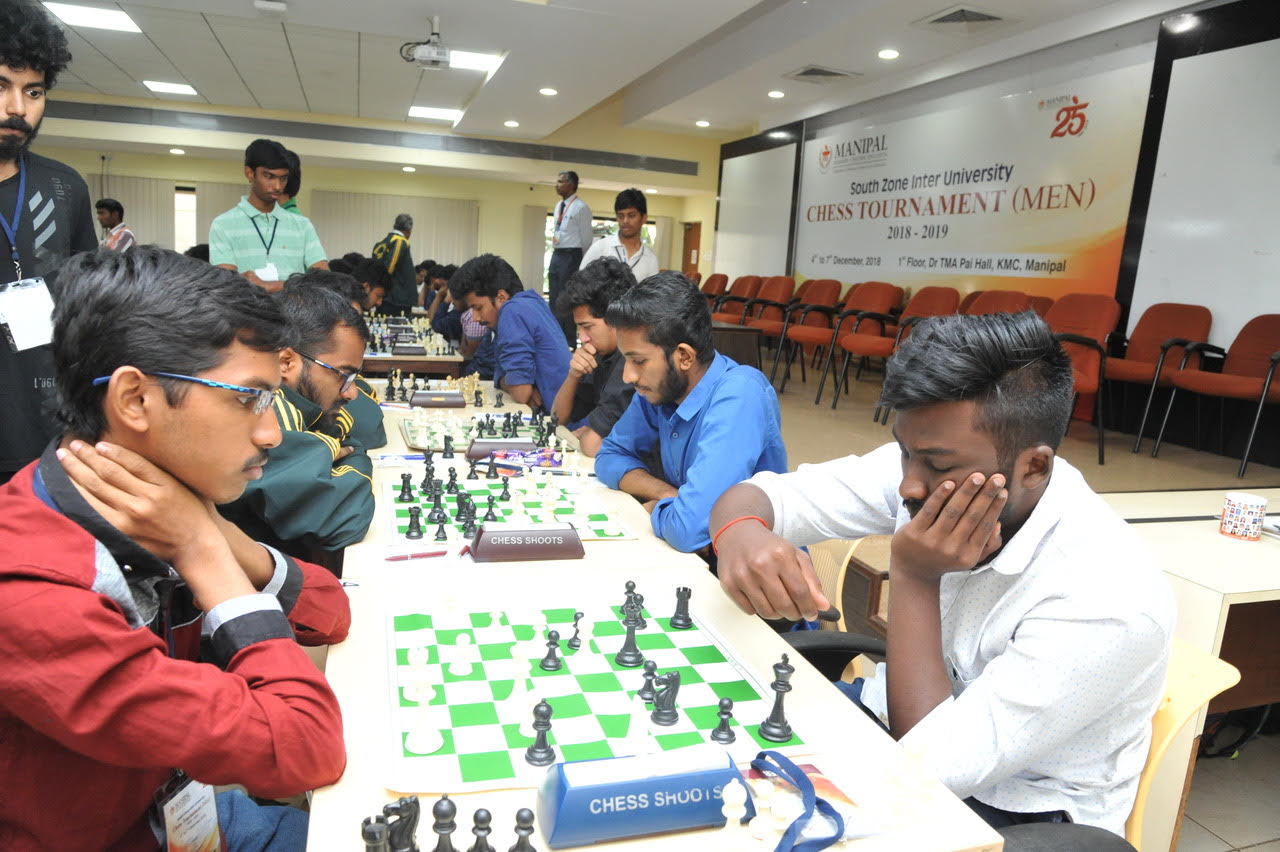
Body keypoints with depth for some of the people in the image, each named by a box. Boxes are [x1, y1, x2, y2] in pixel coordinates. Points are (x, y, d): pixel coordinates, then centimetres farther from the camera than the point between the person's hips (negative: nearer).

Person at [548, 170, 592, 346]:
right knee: (555, 299, 12)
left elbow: (586, 238, -9)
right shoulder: (558, 206, 15)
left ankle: (569, 342, 0)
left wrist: (580, 262, -5)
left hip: (571, 256, -8)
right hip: (556, 255, 8)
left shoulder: (581, 207, -10)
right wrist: (556, 253, 17)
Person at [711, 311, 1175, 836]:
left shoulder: (1109, 601, -31)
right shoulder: (932, 460, -16)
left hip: (1016, 813, -4)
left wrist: (915, 579, -29)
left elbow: (930, 769, -29)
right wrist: (739, 533, -38)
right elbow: (760, 495, -15)